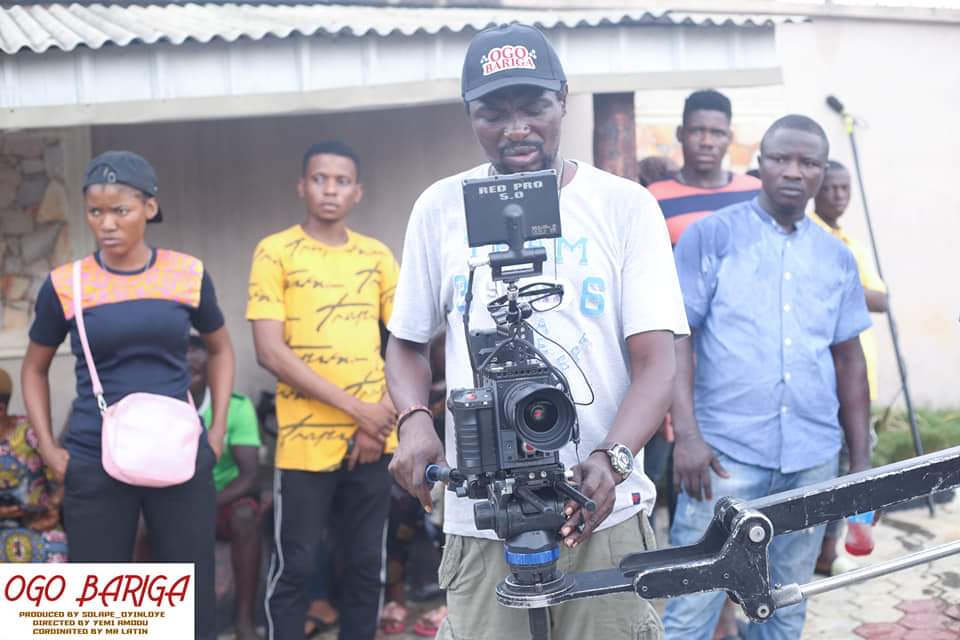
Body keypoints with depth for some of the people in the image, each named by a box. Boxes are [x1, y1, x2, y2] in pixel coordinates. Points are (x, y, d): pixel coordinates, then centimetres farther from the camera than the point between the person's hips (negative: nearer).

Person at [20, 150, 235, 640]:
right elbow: (34, 369, 11)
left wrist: (218, 429, 5)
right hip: (95, 465, 0)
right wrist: (47, 447, 2)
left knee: (191, 594, 9)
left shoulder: (189, 275, -1)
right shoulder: (65, 285, -3)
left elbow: (220, 349, 14)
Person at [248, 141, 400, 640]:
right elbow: (271, 353, -12)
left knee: (367, 564, 12)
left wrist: (385, 415, -6)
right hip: (306, 440, -4)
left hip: (373, 439, 4)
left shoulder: (377, 256, 8)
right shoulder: (275, 252, -4)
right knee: (294, 568, 4)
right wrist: (355, 407, -15)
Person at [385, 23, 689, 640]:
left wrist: (610, 459, -24)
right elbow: (408, 343, 12)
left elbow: (655, 362, -7)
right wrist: (415, 420, -8)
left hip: (602, 511, -1)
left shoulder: (625, 205, -2)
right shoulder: (440, 208, 4)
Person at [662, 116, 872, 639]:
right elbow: (676, 336, -6)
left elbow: (848, 359, 15)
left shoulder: (836, 257, 11)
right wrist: (687, 435, -15)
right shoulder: (710, 236, -1)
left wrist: (861, 460, 13)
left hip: (813, 459, 4)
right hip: (726, 452, -4)